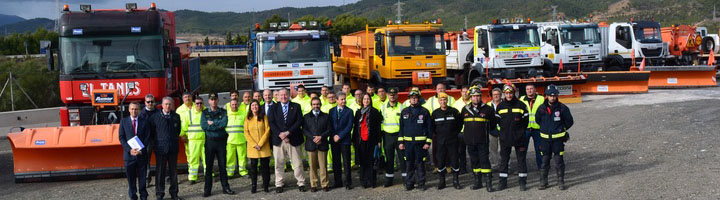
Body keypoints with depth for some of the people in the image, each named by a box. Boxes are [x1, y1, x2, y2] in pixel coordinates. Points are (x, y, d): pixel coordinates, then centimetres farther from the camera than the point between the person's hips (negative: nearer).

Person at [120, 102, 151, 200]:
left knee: (142, 177, 5)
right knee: (131, 178, 4)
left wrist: (141, 150, -11)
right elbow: (121, 137, 1)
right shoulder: (124, 121, 5)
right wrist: (129, 150, -11)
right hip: (129, 154, 0)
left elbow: (147, 137, 1)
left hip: (142, 154, 0)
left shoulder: (144, 121, 4)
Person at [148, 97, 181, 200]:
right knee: (160, 172, 2)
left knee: (173, 171, 8)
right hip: (160, 148, -2)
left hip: (173, 148, 2)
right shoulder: (155, 117, -1)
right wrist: (157, 140, 7)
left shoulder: (176, 117, 8)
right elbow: (151, 130, 5)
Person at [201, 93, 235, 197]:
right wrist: (218, 125, -9)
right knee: (208, 166, 2)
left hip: (221, 141, 0)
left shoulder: (223, 112, 6)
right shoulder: (205, 112, 6)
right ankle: (207, 190, 8)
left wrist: (212, 123, -9)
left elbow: (224, 123, -11)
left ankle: (226, 188, 13)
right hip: (210, 141, 0)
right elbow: (204, 126, -8)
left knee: (222, 165, 6)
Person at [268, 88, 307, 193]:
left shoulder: (296, 106, 5)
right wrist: (280, 134, -14)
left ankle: (301, 183, 13)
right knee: (279, 164, 5)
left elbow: (299, 121, -4)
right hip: (278, 140, 1)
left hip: (293, 139, -1)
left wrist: (287, 132, -13)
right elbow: (271, 123, -1)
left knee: (298, 163, 3)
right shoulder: (274, 108, 8)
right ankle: (278, 184, 14)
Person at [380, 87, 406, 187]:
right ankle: (389, 179, 16)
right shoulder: (383, 107, 7)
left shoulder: (401, 107, 0)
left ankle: (406, 178, 9)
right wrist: (380, 136, 6)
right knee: (388, 158, 8)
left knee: (402, 157, 0)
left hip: (399, 135, -2)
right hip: (387, 136, 2)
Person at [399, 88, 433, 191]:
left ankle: (421, 183, 10)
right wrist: (401, 142, 6)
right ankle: (409, 183, 12)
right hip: (408, 142, 2)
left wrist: (428, 142, -6)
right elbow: (401, 127, 12)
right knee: (409, 164, 5)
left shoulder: (424, 112, 2)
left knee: (420, 163, 2)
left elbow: (429, 127, 1)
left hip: (420, 142, -2)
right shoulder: (404, 112, 10)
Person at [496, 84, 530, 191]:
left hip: (519, 138, -2)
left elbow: (525, 120, 3)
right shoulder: (500, 106, 3)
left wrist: (520, 131, 3)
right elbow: (498, 120, 12)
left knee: (521, 160, 3)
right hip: (505, 138, 2)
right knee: (504, 160, 7)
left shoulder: (520, 105, -3)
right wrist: (506, 129, 9)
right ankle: (503, 182, 15)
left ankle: (522, 182, 11)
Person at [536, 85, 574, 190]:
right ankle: (543, 182, 16)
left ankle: (561, 182, 11)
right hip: (545, 138, 2)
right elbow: (537, 119, 17)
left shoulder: (562, 107, -7)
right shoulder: (542, 108, -1)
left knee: (559, 161, 2)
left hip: (558, 138, -2)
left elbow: (569, 121, 4)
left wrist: (561, 129, 8)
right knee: (545, 161, 8)